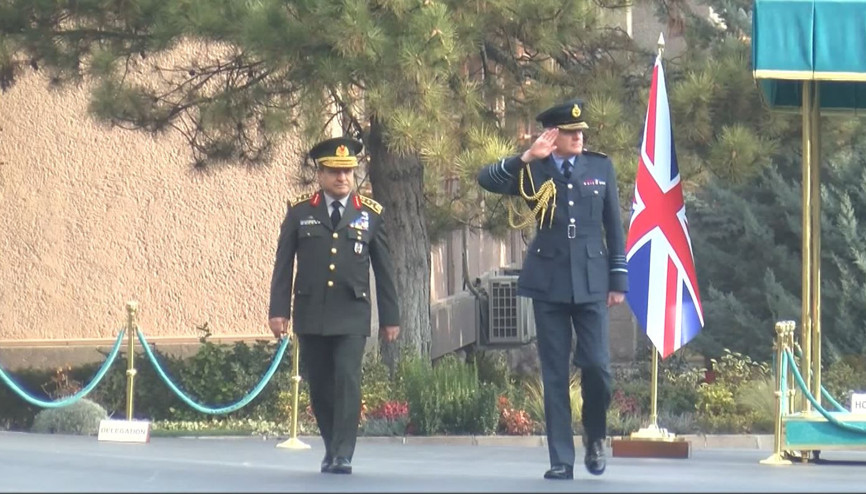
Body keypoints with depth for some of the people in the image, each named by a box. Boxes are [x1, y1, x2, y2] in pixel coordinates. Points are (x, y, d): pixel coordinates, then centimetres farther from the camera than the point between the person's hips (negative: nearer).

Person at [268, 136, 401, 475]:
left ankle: (342, 456, -11)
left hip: (352, 316, -1)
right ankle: (332, 447, 22)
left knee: (347, 381, -13)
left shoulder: (370, 214, 5)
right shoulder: (299, 212, 5)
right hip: (311, 316, 1)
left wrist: (390, 317, 7)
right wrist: (278, 310, -1)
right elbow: (283, 264, 5)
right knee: (320, 386, 7)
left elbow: (383, 268, 8)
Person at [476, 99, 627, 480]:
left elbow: (614, 227, 9)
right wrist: (526, 158, -22)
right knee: (554, 374, 2)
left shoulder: (600, 167, 6)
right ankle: (561, 459, 6)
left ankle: (595, 437, 19)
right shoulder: (534, 171, 2)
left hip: (591, 281, 0)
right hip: (548, 283, 0)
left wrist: (618, 280, 6)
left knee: (596, 365, -8)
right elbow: (486, 179, -11)